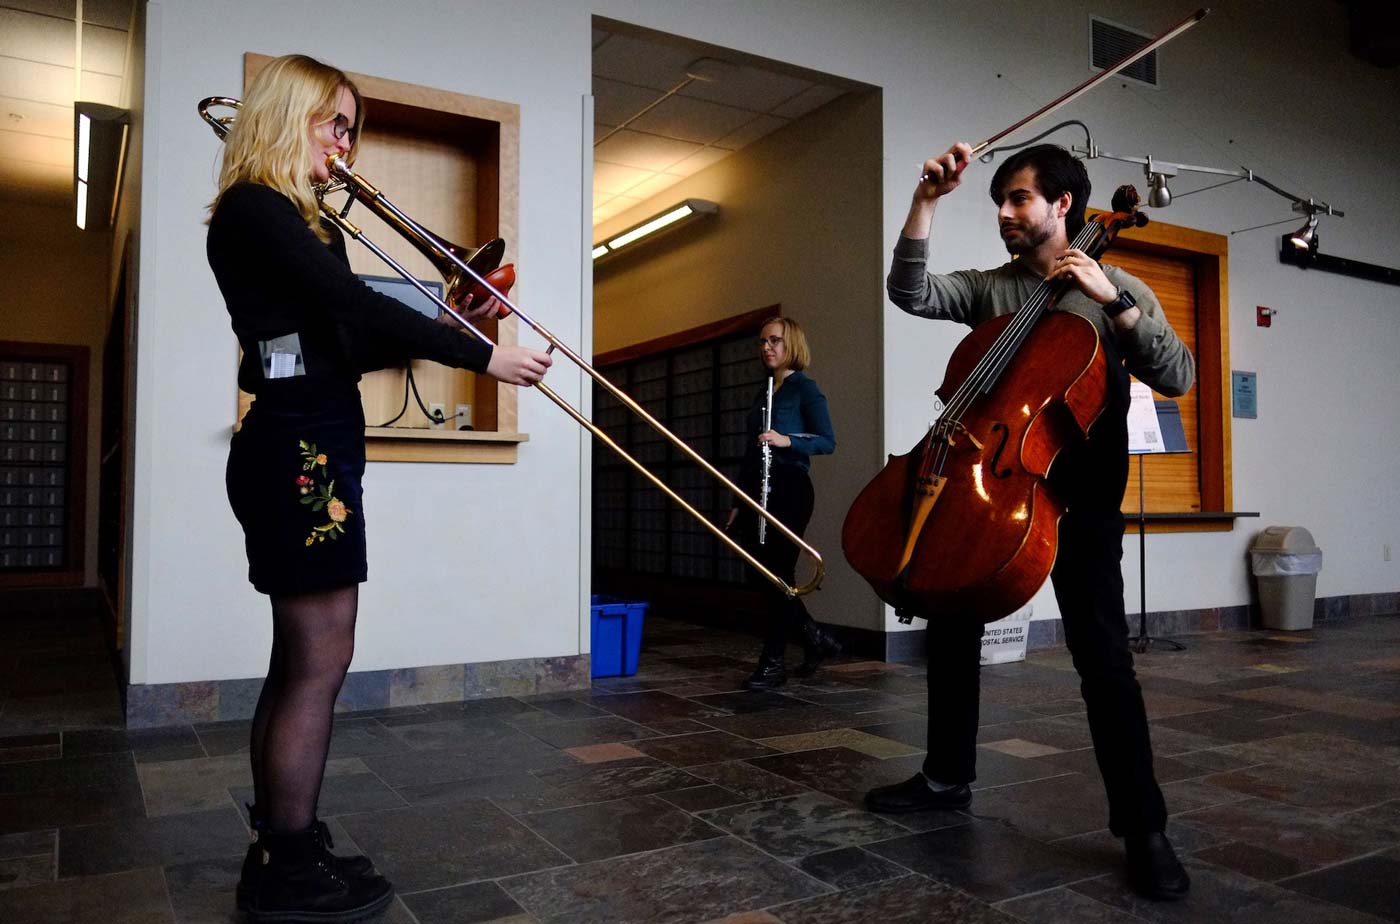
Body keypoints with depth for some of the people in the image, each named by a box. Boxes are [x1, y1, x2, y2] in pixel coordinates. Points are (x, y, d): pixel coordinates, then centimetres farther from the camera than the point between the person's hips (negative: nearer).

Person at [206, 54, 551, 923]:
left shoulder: (302, 220, 21)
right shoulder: (253, 209, -8)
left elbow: (347, 342, 15)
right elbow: (354, 303, -20)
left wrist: (451, 328, 5)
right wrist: (481, 355, -19)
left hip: (311, 446, 10)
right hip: (300, 448, -10)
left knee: (301, 661, 13)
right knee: (320, 662, -6)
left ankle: (279, 853, 23)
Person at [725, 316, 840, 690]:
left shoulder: (804, 388, -3)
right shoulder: (763, 392, 17)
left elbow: (828, 441, -10)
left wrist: (786, 440, -26)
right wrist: (739, 502, 15)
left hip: (790, 490, -8)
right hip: (757, 490, 8)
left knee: (777, 574, -4)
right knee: (758, 575, 8)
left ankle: (773, 663, 8)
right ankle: (816, 639, 23)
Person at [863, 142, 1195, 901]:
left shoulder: (1121, 292, 3)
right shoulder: (990, 287, 10)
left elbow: (1177, 377, -10)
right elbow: (910, 293, -8)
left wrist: (1112, 299, -18)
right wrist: (927, 200, -15)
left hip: (1079, 497, -4)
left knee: (1102, 657, -11)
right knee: (951, 628, 9)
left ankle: (1143, 827, 3)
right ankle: (948, 776, 27)